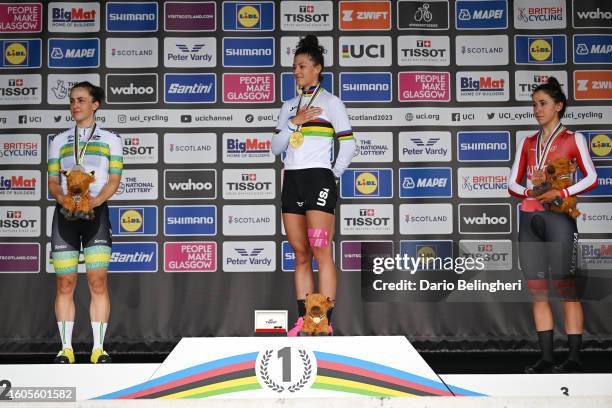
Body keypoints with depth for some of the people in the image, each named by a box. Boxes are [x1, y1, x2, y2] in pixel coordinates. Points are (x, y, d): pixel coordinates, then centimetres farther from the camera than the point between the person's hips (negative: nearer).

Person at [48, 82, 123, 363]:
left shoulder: (110, 140, 10)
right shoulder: (59, 141, 17)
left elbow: (114, 179, 2)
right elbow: (53, 181, 11)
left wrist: (96, 199, -16)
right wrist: (61, 197, -11)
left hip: (96, 211, -2)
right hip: (65, 213, 2)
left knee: (98, 281, -8)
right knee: (65, 283, -1)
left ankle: (98, 348, -4)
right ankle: (66, 348, 4)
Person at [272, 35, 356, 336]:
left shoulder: (330, 102, 1)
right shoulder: (289, 106, 16)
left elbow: (348, 145, -2)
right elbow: (276, 147, 10)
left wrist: (334, 174, -2)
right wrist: (293, 122, -3)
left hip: (319, 179, -6)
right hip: (291, 181, 6)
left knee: (321, 252, -11)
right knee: (300, 254, 5)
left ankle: (324, 322, -12)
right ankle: (303, 320, 8)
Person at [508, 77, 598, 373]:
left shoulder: (573, 139, 5)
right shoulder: (528, 143, 17)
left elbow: (591, 178, -3)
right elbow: (513, 183, 13)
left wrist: (560, 193, -16)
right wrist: (529, 192, -8)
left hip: (558, 218, -5)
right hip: (529, 218, 5)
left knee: (565, 287, -6)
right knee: (537, 290, 2)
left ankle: (574, 358, -5)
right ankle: (546, 358, 4)